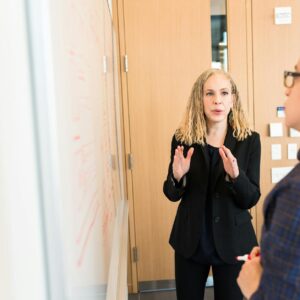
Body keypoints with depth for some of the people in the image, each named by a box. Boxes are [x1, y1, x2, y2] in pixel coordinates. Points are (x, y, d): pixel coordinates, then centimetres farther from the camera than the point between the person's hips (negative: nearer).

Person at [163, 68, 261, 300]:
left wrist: (235, 174, -28)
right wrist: (178, 176, -22)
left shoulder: (249, 140, -9)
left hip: (232, 241, -1)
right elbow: (172, 195, 0)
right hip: (190, 240, 1)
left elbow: (251, 199, -8)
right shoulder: (183, 139, -7)